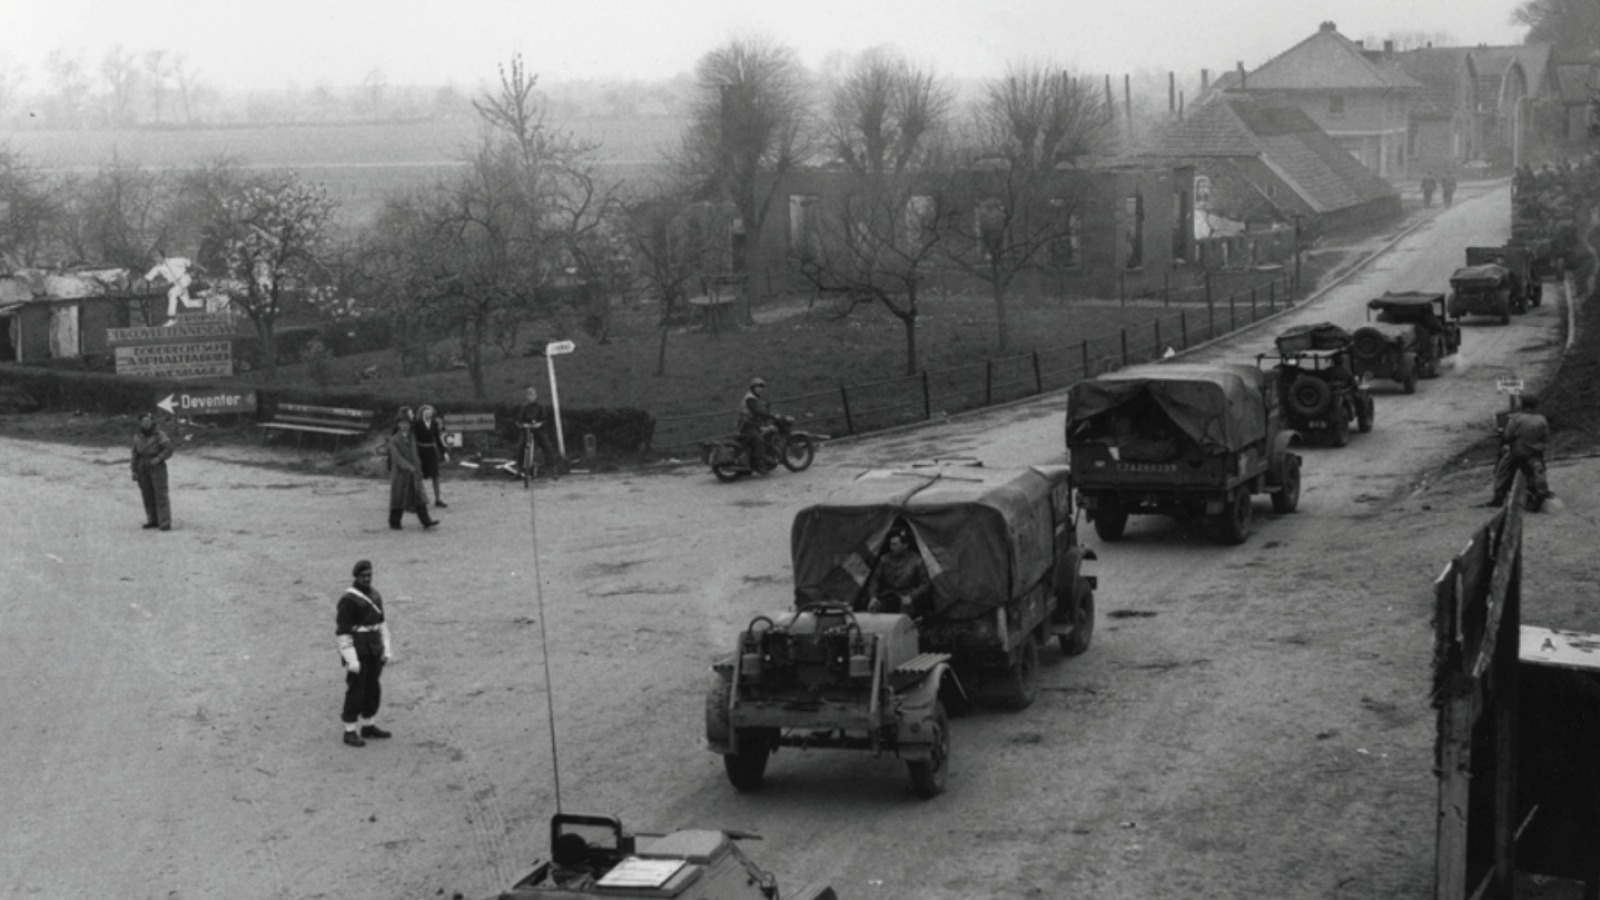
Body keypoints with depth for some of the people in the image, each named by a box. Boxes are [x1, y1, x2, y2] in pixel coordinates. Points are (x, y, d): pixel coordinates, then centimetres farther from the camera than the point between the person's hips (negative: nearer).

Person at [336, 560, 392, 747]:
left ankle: (368, 728, 28)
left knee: (373, 689, 14)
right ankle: (350, 732, 11)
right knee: (355, 692, -1)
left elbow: (381, 623, 14)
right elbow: (342, 631, -17)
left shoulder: (375, 595, 7)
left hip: (374, 650, 8)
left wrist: (387, 650, 10)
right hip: (356, 650, -8)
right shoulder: (348, 599, -18)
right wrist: (351, 659, -19)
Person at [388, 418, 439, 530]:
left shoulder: (411, 440, 11)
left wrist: (418, 470, 11)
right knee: (398, 499, 4)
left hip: (413, 474, 5)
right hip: (400, 473, -5)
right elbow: (396, 457, -19)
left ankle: (426, 522, -11)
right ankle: (394, 523, 19)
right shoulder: (394, 440, -8)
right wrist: (408, 467, -30)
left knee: (419, 497, -4)